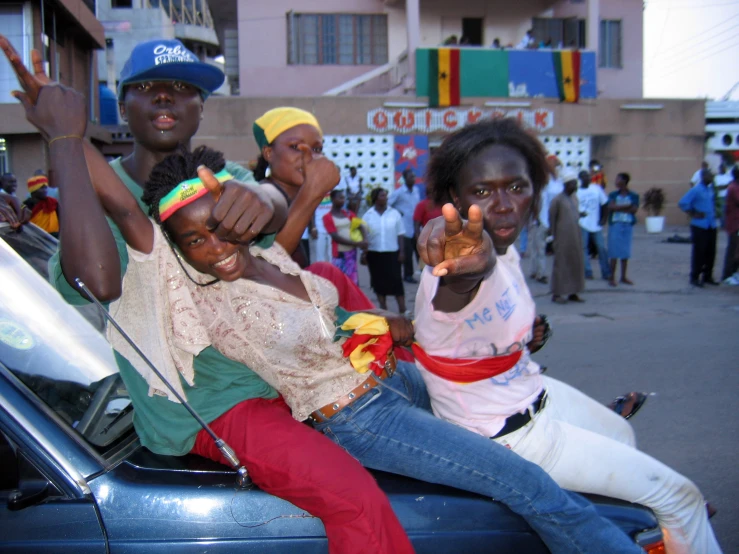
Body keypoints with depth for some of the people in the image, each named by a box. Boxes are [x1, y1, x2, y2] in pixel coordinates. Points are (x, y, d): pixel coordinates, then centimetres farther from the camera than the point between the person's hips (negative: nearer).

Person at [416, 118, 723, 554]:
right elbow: (463, 286, -62)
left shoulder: (505, 249, -7)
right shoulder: (464, 265, -35)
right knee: (680, 497, 1)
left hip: (530, 392, 9)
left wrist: (526, 334, -2)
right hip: (506, 433, -9)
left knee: (622, 435, 34)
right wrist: (469, 269, -82)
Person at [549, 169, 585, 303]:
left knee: (576, 264, 8)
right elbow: (552, 219, -8)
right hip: (563, 239, -7)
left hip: (576, 238, 7)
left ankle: (572, 293, 18)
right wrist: (554, 236, -8)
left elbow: (576, 215, 16)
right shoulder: (558, 199, -10)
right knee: (561, 264, -2)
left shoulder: (575, 197, 11)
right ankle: (557, 294, 6)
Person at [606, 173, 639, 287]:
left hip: (628, 226, 1)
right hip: (615, 225, -1)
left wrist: (619, 208, -10)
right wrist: (626, 206, -10)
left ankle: (623, 277, 16)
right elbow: (611, 207, -10)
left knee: (625, 252, 6)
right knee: (614, 253, -3)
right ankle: (612, 277, 3)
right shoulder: (613, 195, 5)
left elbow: (634, 209, -8)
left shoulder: (634, 196, 4)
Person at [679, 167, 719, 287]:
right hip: (699, 226, -7)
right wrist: (693, 214, -13)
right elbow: (682, 203, -16)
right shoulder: (696, 190, -10)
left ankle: (707, 276, 21)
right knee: (699, 252, -2)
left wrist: (714, 213, 13)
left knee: (711, 252, 9)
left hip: (711, 226, 7)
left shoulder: (711, 189, 11)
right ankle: (695, 277, 8)